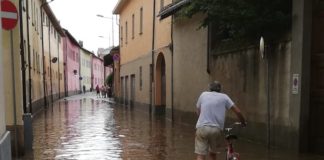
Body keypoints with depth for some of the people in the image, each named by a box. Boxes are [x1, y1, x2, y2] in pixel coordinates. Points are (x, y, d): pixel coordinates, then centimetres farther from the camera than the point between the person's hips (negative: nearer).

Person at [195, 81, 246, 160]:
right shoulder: (224, 97, 12)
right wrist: (243, 122, 24)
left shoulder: (203, 94, 15)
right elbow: (237, 111, 8)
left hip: (202, 127, 0)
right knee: (212, 153, 20)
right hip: (216, 129, 0)